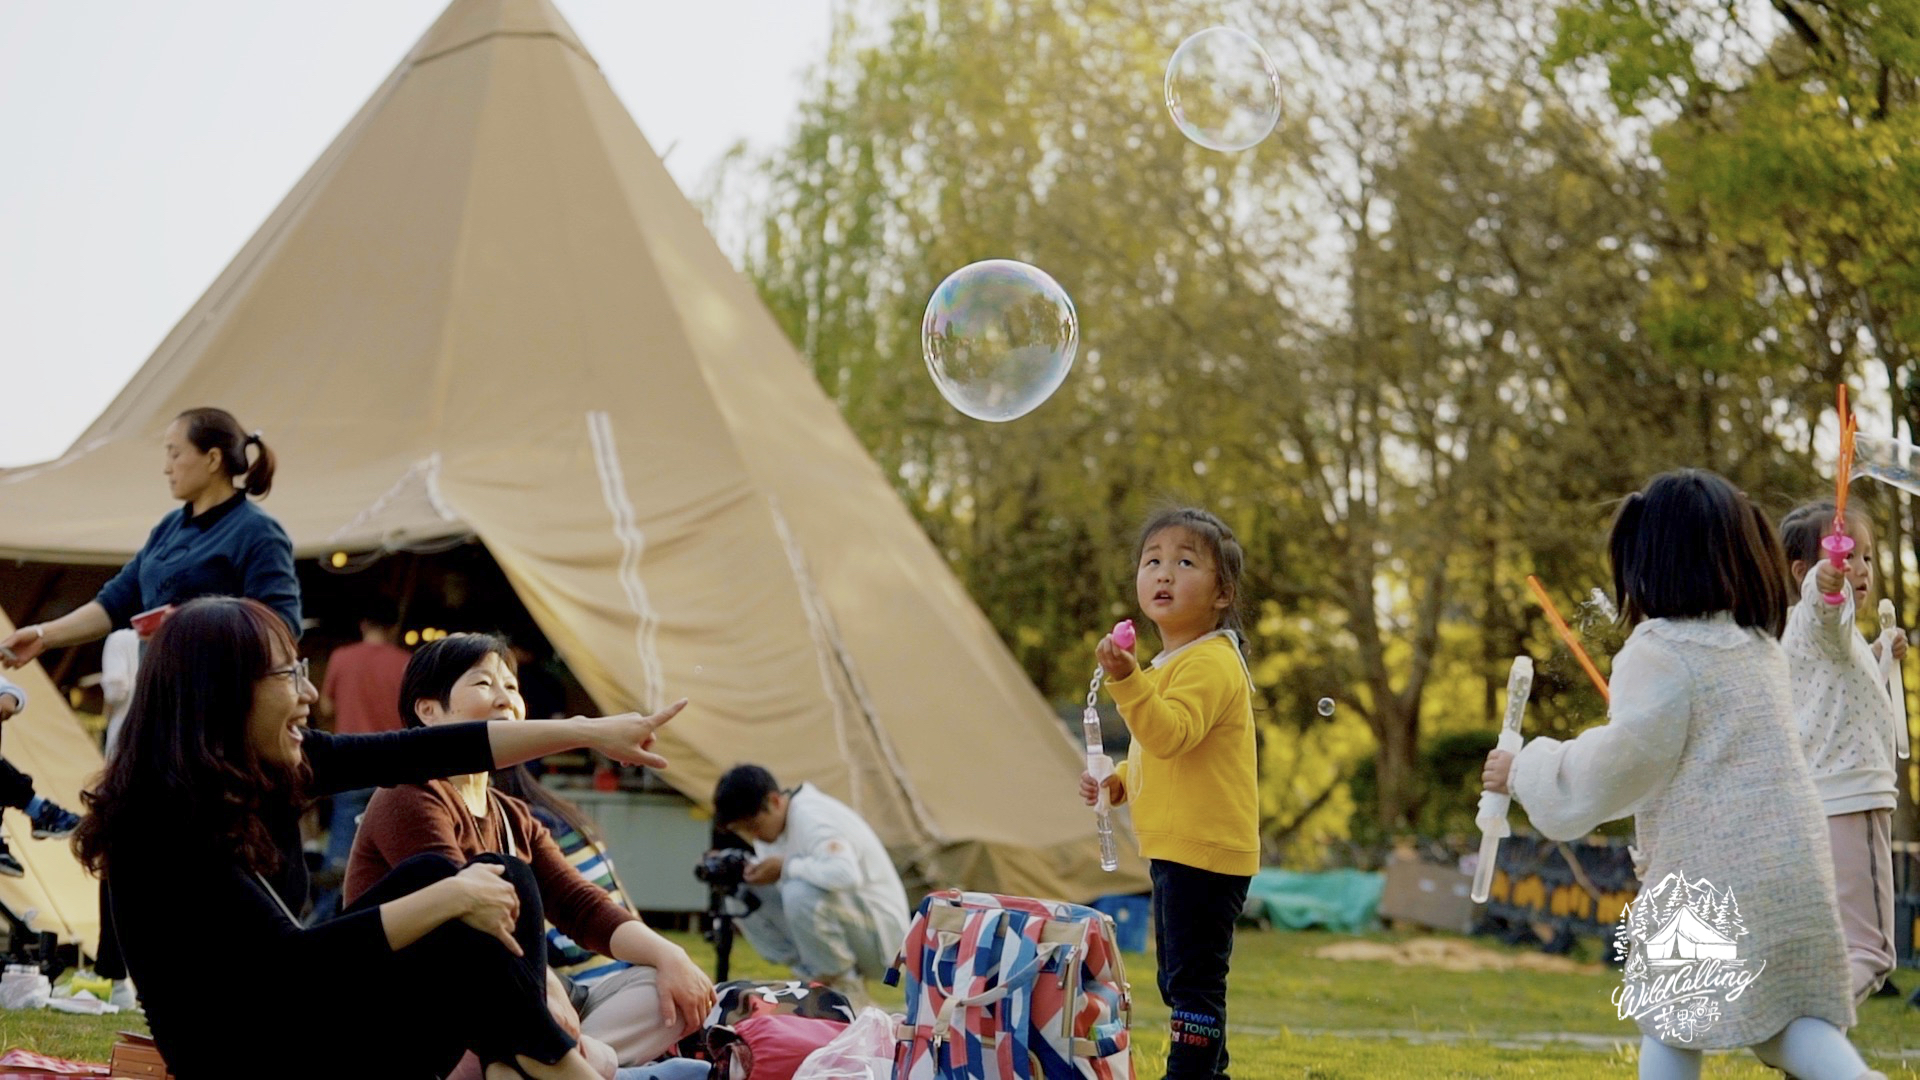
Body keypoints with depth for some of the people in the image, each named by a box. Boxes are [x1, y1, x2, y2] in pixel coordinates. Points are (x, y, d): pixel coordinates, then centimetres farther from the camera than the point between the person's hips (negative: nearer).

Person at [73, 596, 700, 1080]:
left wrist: (589, 733, 1)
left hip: (296, 1006, 9)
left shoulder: (274, 764, -1)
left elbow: (417, 753, 2)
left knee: (500, 880, -3)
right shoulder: (168, 823, -25)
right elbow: (288, 961, -28)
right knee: (465, 945, -20)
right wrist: (452, 897, -26)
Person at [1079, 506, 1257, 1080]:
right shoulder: (1167, 664, 17)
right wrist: (1117, 780, 12)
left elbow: (1171, 733, -30)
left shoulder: (1210, 663, -15)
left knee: (1193, 979, -10)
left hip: (1204, 853, -11)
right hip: (1174, 853, 11)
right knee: (1178, 979, 18)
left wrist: (1127, 681, -41)